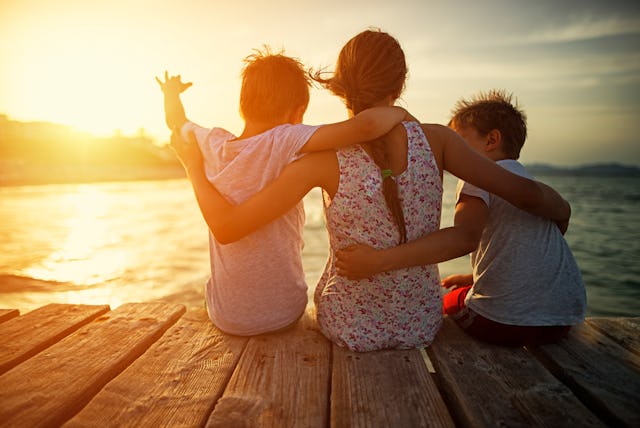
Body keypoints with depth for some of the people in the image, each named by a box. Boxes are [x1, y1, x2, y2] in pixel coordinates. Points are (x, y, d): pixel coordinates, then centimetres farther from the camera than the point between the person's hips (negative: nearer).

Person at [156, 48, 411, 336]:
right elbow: (366, 125, -36)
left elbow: (175, 120, 13)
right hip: (283, 314, -2)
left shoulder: (212, 145, -10)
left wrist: (172, 92, 35)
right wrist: (399, 113, -13)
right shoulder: (284, 142, -23)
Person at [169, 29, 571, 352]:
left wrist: (193, 162, -3)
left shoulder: (324, 157, -20)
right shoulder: (435, 140, -14)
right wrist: (562, 210, 14)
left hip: (349, 328, -1)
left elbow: (229, 225, -19)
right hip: (421, 326, 2)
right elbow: (524, 192, -9)